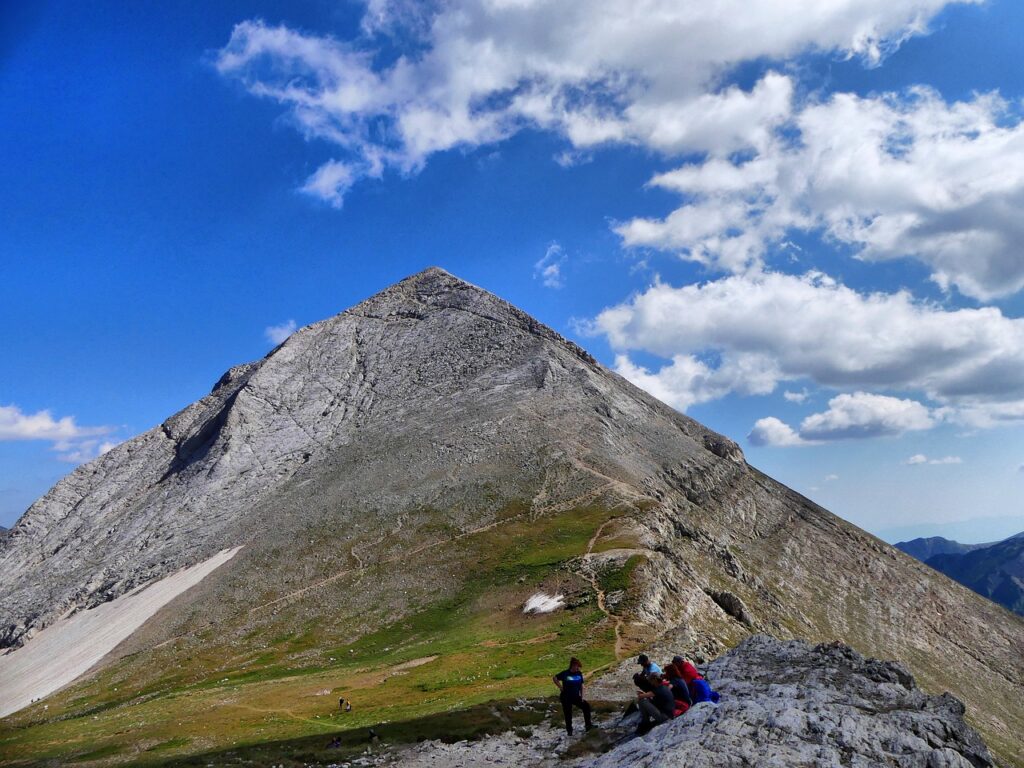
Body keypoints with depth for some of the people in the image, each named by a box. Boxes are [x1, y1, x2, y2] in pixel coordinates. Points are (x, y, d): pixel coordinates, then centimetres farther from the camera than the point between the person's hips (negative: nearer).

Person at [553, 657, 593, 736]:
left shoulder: (579, 674, -2)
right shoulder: (565, 673, -15)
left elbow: (581, 685, 7)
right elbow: (555, 678, -6)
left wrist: (582, 696, 2)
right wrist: (560, 687, -11)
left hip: (576, 697, 4)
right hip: (566, 698, -4)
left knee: (586, 706, -7)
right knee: (568, 715, 4)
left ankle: (588, 725, 6)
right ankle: (569, 730, 22)